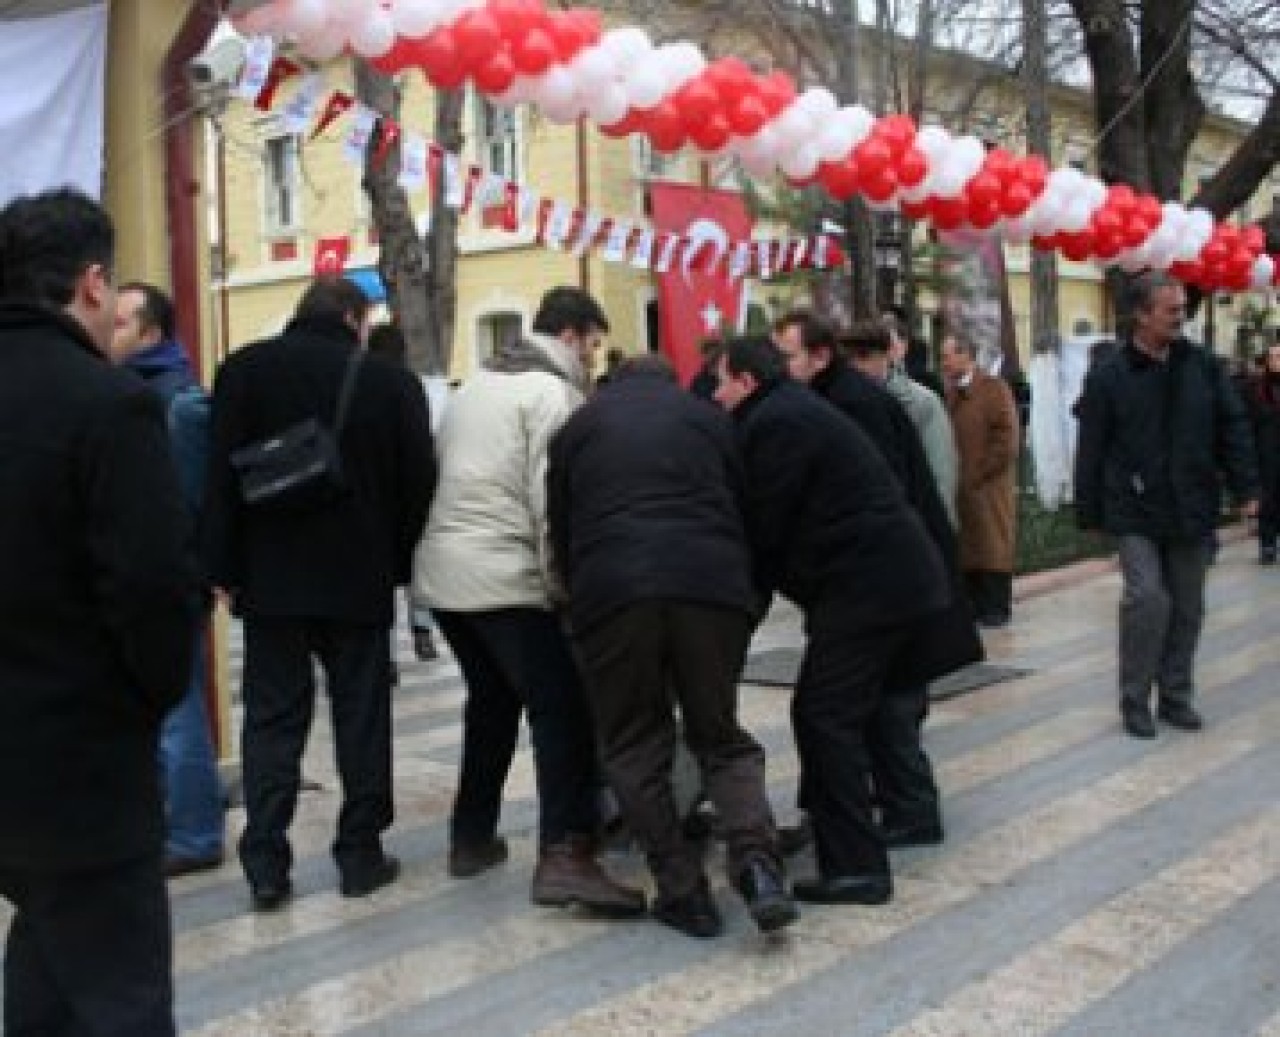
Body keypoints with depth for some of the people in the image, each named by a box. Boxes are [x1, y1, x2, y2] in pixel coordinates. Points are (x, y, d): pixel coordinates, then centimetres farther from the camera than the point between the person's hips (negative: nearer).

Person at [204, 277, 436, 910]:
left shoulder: (243, 369, -1)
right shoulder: (390, 380, -2)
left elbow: (222, 476, -4)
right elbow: (417, 480, 0)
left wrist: (224, 568, 0)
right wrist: (401, 563, 9)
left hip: (270, 578, 1)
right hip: (360, 579, 0)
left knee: (272, 717, 7)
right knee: (361, 715, 9)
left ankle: (265, 867, 4)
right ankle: (360, 856, 14)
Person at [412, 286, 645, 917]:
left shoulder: (476, 385, 22)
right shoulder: (552, 391, -5)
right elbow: (551, 497, -12)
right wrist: (560, 581, -5)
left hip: (442, 569, 9)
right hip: (504, 576, -9)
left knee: (492, 700, 22)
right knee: (563, 709, -8)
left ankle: (472, 837, 26)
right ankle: (564, 856, -18)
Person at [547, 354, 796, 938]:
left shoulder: (578, 426, 22)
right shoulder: (708, 417, 23)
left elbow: (560, 529, 19)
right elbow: (742, 508, 22)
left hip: (611, 592, -1)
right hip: (713, 585, 2)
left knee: (634, 747, 11)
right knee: (721, 736, 15)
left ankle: (684, 892, 7)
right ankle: (756, 856, -8)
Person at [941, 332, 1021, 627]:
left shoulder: (994, 390, -6)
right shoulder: (949, 392, 11)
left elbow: (1006, 442, -12)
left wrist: (975, 475, -12)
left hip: (988, 489, -6)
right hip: (958, 490, 6)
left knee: (992, 548, 0)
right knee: (965, 549, 9)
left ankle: (996, 608, 8)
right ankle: (973, 605, 18)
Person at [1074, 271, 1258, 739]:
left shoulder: (1203, 366, 4)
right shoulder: (1108, 376, -6)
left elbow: (1232, 428, 8)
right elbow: (1091, 451, -4)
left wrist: (1247, 487, 1)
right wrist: (1089, 513, -3)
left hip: (1190, 508, 4)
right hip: (1136, 512, -4)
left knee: (1187, 607, 10)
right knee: (1147, 598, -13)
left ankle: (1176, 696, 24)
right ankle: (1134, 701, 2)